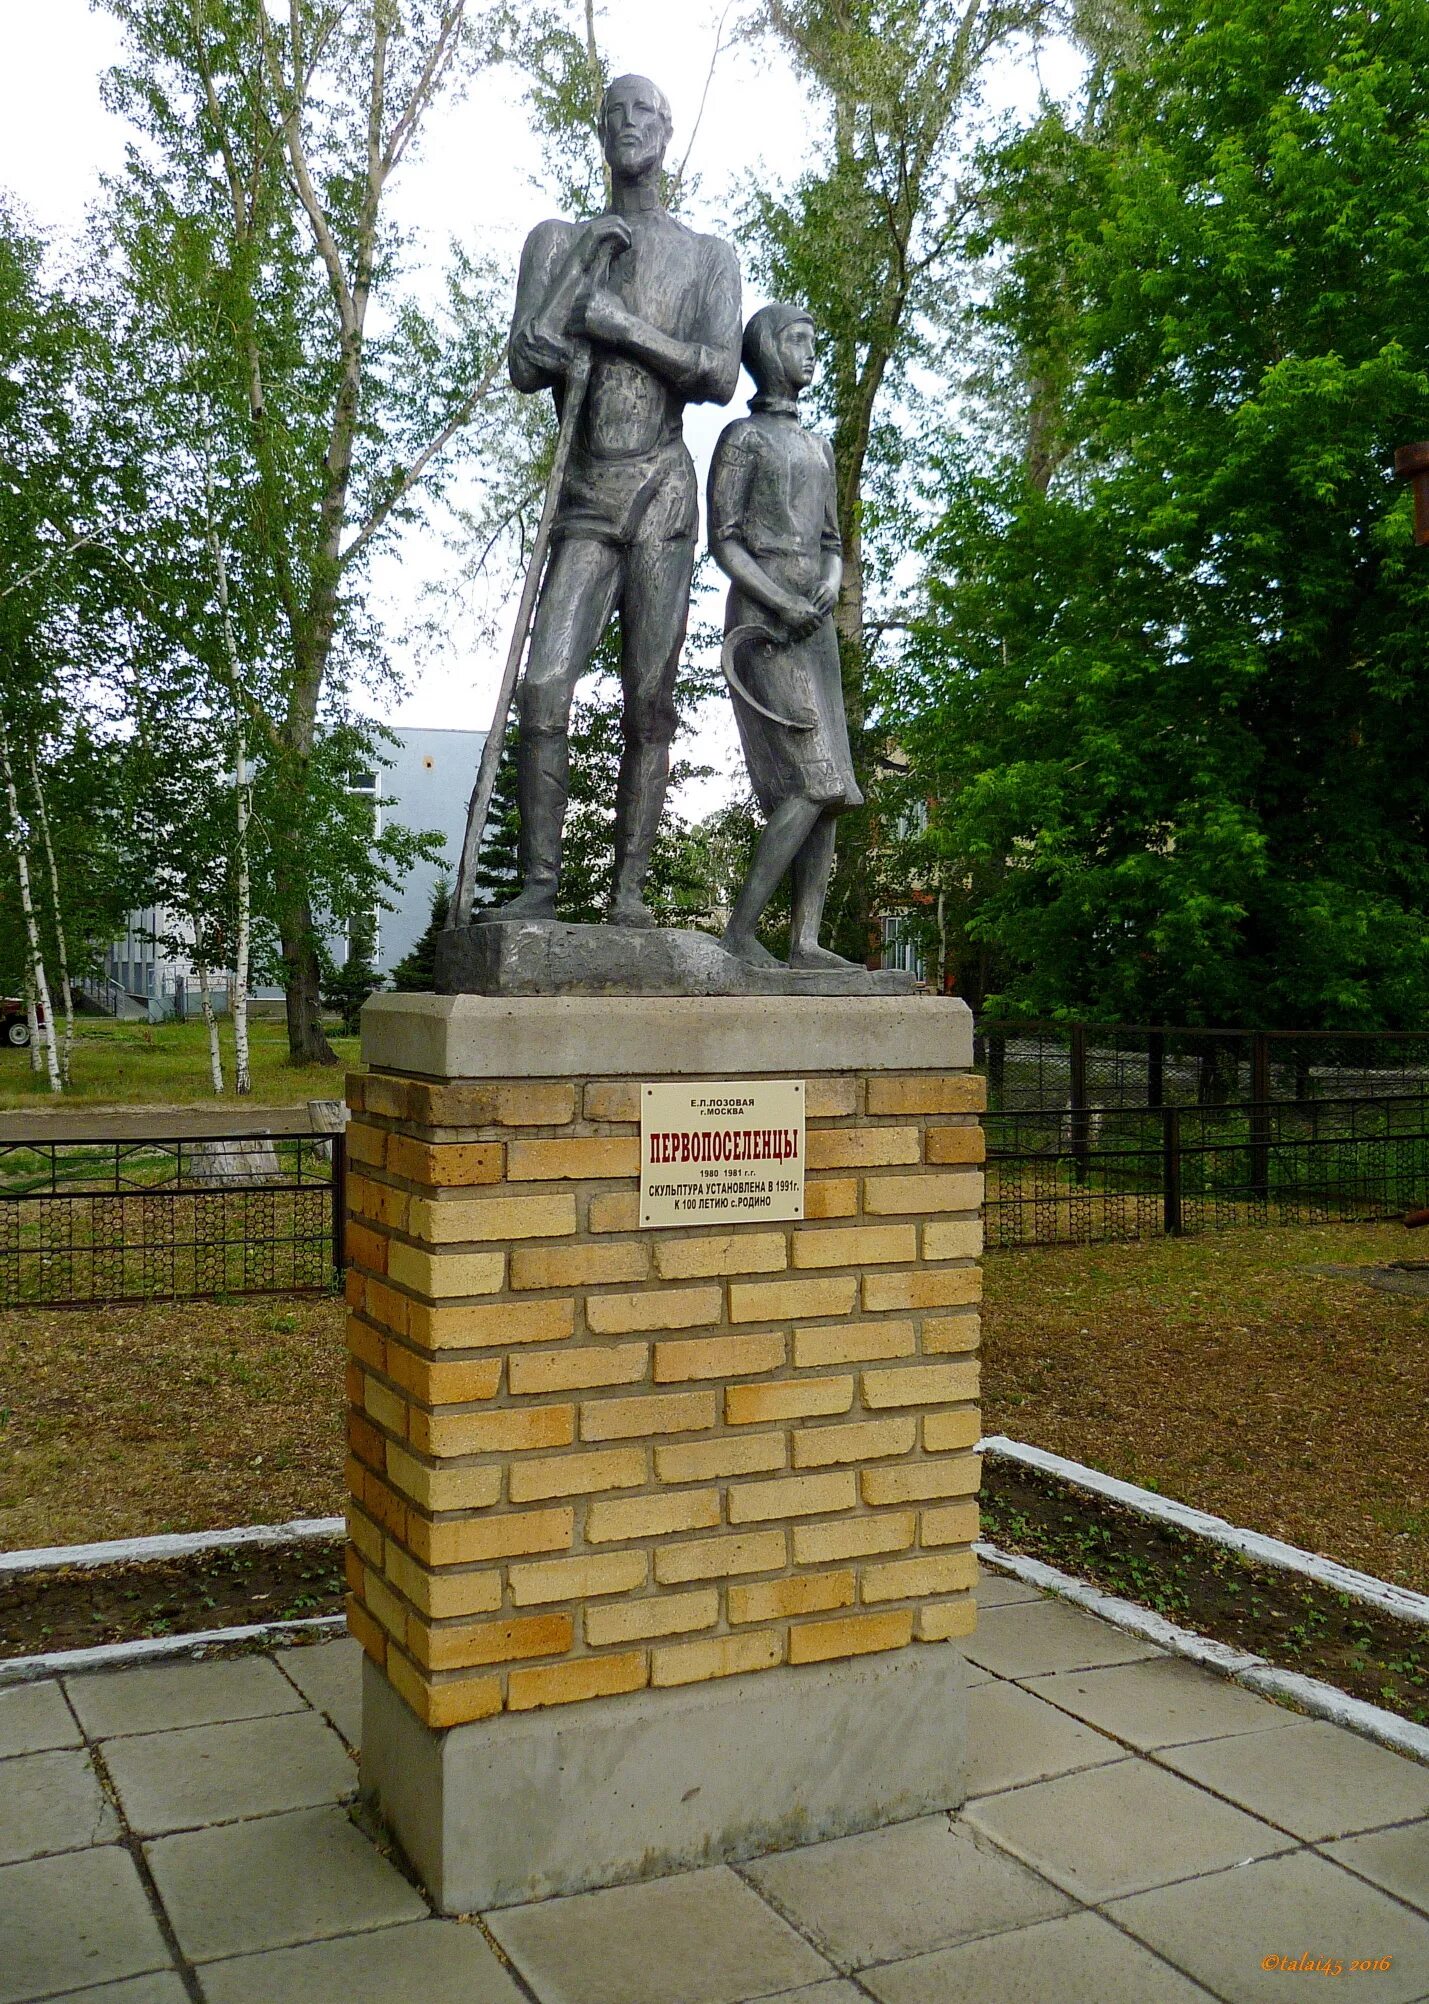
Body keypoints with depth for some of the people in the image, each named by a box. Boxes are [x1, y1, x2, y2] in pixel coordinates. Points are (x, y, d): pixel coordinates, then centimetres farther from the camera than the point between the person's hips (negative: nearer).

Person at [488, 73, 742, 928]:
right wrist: (591, 260, -6)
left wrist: (621, 324, -11)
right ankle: (540, 880, -11)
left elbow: (721, 377, -4)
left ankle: (630, 886, -4)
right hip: (584, 498, 1)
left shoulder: (708, 255, 12)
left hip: (662, 491, -1)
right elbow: (527, 367, 2)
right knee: (544, 685, -14)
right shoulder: (560, 241, 15)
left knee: (650, 702, -5)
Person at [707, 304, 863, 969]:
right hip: (761, 618, -8)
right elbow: (721, 542, -6)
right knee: (813, 781, -18)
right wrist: (781, 602, -19)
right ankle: (739, 931, -16)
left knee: (830, 788, -3)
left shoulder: (818, 449, 24)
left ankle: (805, 941, -5)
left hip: (813, 624, 8)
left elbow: (831, 543, 20)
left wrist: (830, 584, -4)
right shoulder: (740, 437, 1)